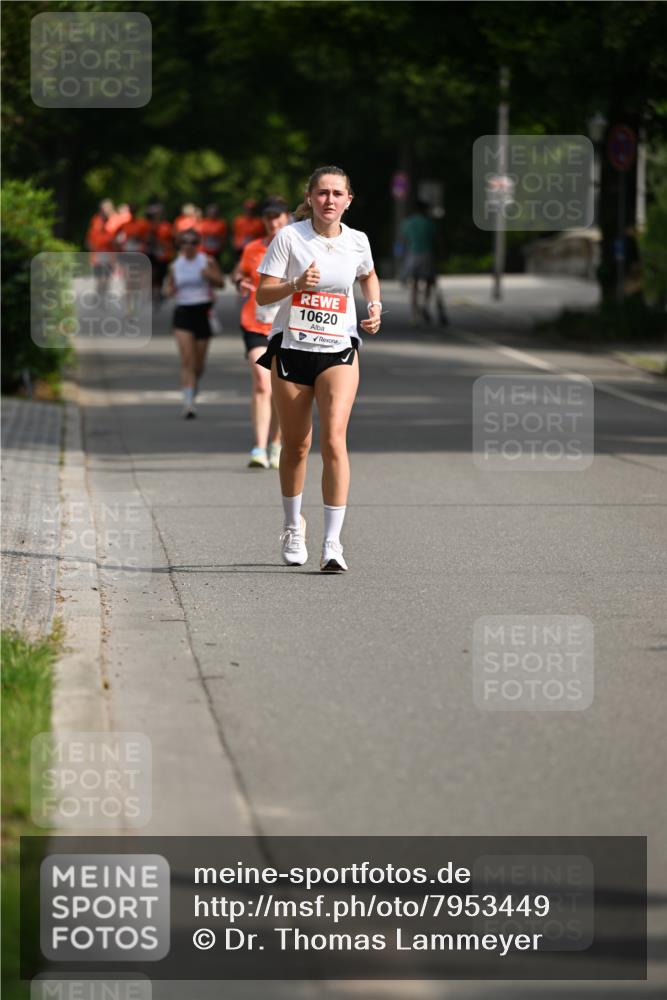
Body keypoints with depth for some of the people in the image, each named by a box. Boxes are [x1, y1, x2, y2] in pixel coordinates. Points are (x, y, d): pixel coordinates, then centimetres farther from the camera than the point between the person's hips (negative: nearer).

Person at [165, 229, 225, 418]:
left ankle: (194, 387, 38)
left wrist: (210, 275, -17)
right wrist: (170, 290, -7)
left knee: (199, 362, 7)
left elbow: (221, 283, 3)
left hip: (203, 312, 0)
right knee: (186, 359, -14)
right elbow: (169, 287, 16)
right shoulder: (175, 266, 6)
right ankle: (188, 402, -18)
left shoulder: (207, 262, 0)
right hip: (183, 313, 0)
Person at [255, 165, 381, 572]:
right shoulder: (289, 237, -7)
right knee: (296, 444, 9)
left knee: (334, 439, -17)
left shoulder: (357, 241, 1)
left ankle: (333, 542, -18)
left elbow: (369, 276, 24)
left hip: (339, 351, 0)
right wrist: (296, 284, -26)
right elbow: (263, 294, -8)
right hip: (291, 349, 0)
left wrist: (375, 307, 6)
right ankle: (294, 525, 35)